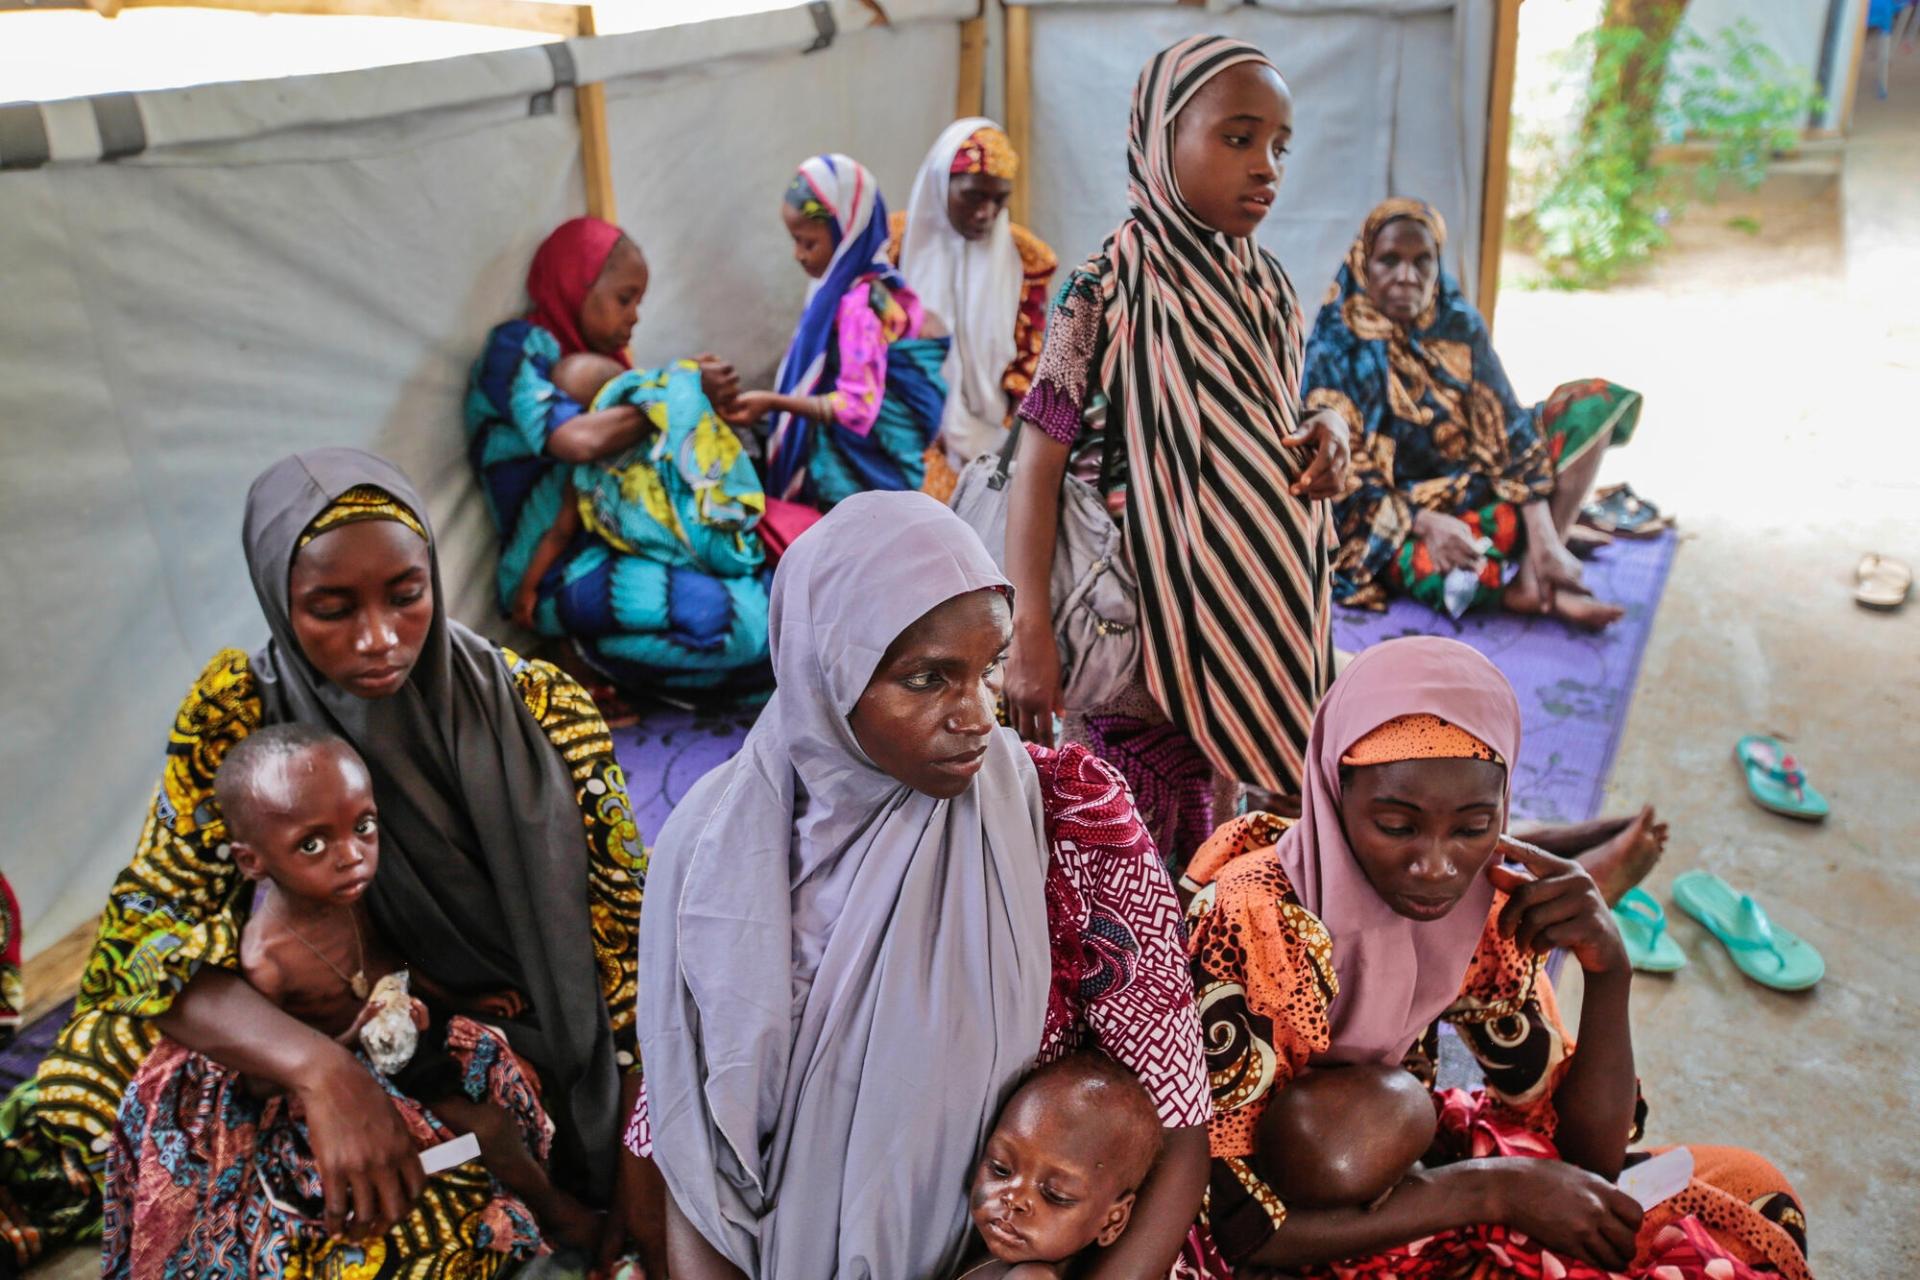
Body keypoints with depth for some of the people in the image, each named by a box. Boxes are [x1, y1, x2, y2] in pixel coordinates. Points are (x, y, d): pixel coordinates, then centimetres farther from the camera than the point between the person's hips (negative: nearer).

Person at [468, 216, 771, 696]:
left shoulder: (598, 360, 19)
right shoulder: (517, 347, -5)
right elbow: (579, 440, -25)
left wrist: (708, 402, -1)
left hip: (624, 549, 8)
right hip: (561, 572, -8)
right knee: (734, 622, -27)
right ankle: (586, 659, -4)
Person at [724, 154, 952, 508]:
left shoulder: (861, 304, -21)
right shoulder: (842, 289, 7)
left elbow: (859, 406, -25)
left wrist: (774, 402, -23)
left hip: (857, 480, -9)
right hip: (846, 465, 9)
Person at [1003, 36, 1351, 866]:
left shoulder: (1267, 290, 6)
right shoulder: (1106, 292, -13)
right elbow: (1038, 467, -14)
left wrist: (1326, 440, -5)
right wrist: (1030, 636, -21)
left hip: (1248, 622, 6)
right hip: (1141, 629, -6)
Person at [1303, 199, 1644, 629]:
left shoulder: (1459, 324, -1)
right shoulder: (1335, 352, -12)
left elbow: (1504, 427, -8)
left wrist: (1545, 538, -19)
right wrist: (1425, 523, -30)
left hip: (1475, 482, 6)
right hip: (1396, 511, -5)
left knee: (1597, 400, -6)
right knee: (1448, 577, -38)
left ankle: (1533, 577, -21)